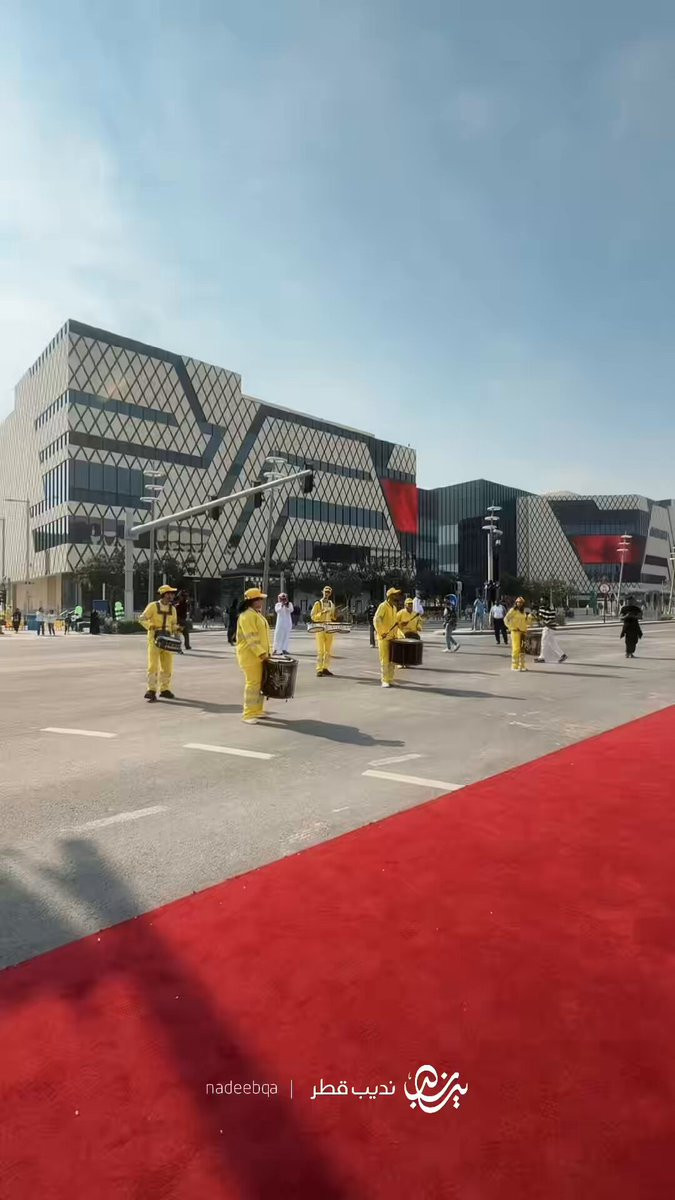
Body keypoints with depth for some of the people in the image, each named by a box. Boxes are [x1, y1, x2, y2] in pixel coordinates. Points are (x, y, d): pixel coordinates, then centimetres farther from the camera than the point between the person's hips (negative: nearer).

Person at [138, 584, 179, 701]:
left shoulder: (172, 609, 11)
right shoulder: (153, 606, -4)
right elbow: (142, 619, -4)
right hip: (154, 638, -5)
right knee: (153, 665, -7)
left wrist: (176, 629, -3)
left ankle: (164, 689, 20)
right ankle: (151, 690, -1)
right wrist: (151, 626, -20)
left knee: (167, 666, 8)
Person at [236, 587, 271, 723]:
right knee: (253, 684, -8)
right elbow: (251, 638, -23)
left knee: (260, 683, 14)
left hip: (260, 655, 10)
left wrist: (267, 650, 16)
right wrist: (261, 653, -25)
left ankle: (257, 710, 24)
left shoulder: (257, 614, 16)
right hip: (250, 655, -10)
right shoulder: (247, 615, -16)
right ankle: (248, 714, -2)